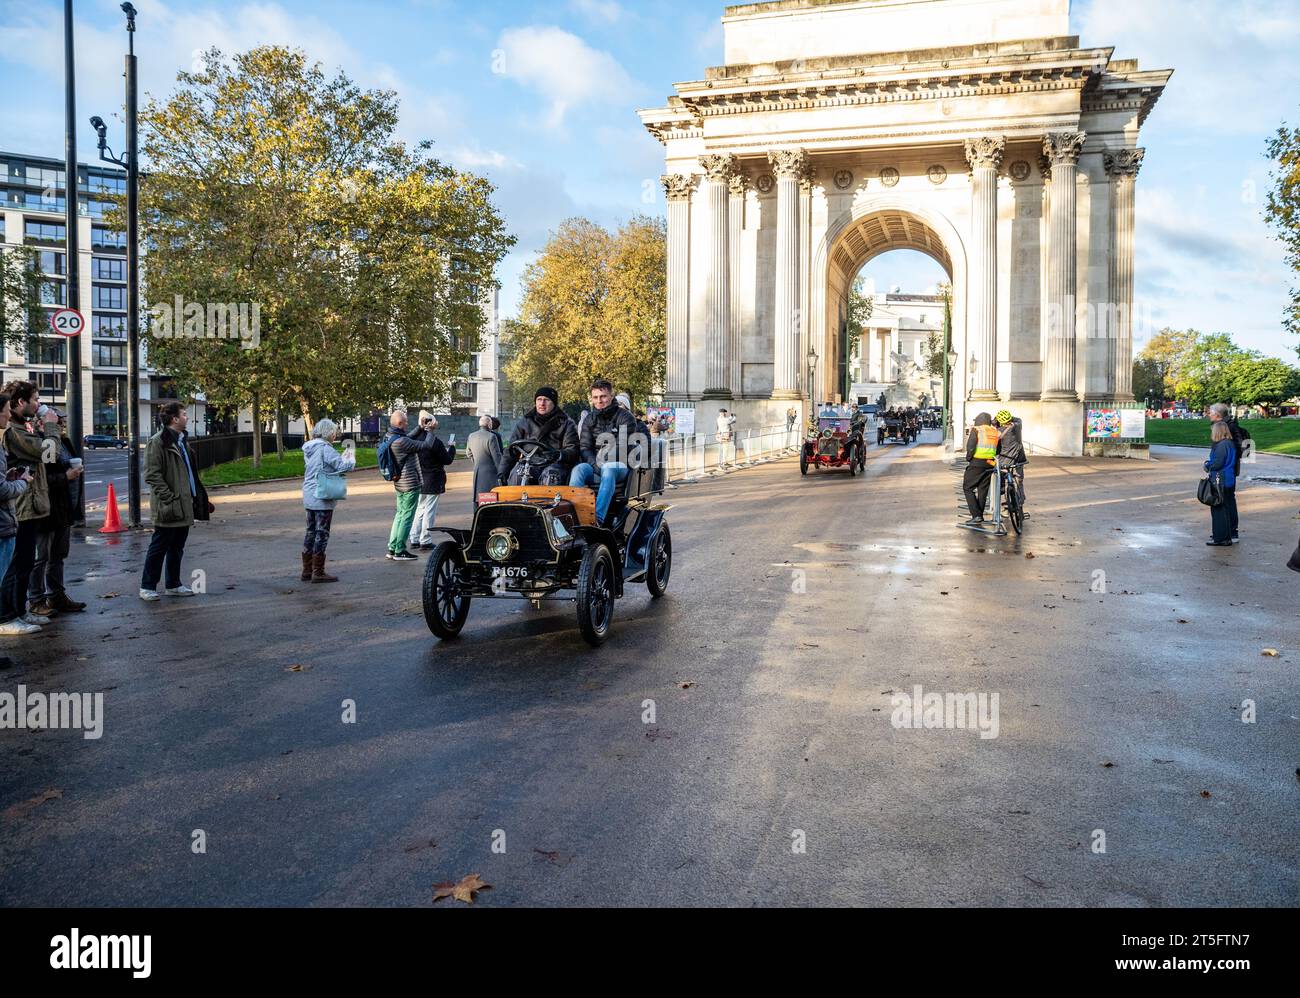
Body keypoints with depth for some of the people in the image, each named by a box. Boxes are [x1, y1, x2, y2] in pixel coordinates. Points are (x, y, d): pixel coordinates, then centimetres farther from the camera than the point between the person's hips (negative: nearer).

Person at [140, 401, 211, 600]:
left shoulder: (182, 440, 16)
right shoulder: (157, 442, -12)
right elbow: (152, 475, -17)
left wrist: (199, 497, 17)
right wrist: (170, 497, -21)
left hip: (184, 506, 9)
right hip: (168, 507, -8)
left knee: (177, 547, 15)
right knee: (159, 548, -1)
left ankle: (173, 585, 24)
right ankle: (147, 587, 9)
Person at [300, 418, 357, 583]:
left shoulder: (309, 449, 11)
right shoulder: (325, 449, -16)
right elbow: (345, 466, -21)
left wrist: (343, 457, 11)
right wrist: (351, 457, -1)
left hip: (309, 498, 9)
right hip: (322, 498, -9)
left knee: (311, 532, 15)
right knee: (322, 534, -2)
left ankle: (307, 570, 20)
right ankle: (318, 572, 2)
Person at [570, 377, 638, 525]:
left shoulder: (625, 417, 2)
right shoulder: (590, 420, 15)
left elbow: (624, 447, -8)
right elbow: (584, 448, 6)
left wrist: (603, 464, -18)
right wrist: (596, 466, -13)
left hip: (619, 466, -4)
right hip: (595, 465, 4)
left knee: (608, 469, -38)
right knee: (578, 469, -28)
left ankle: (598, 517, -53)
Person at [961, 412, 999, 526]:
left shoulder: (976, 430, -6)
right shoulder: (995, 432, 10)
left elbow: (970, 447, -16)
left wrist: (968, 458, -1)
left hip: (976, 463, -6)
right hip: (990, 464, 6)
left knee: (968, 488, 1)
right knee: (983, 490, 15)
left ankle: (976, 516, -8)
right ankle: (980, 515, 20)